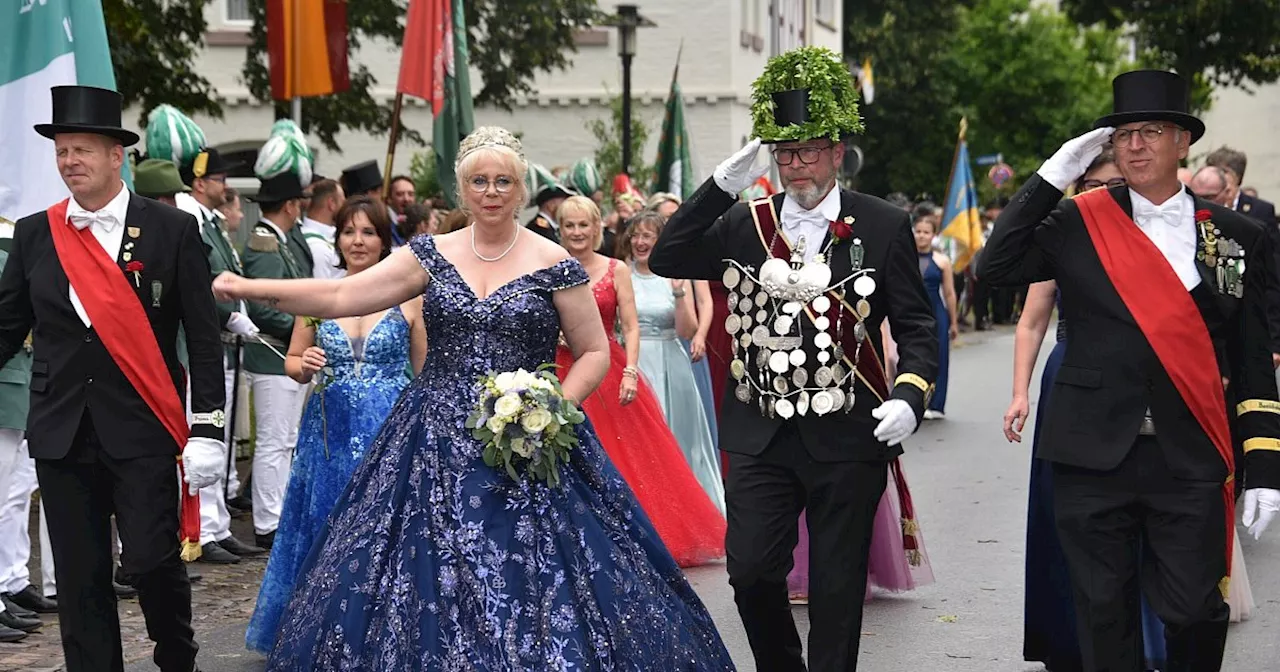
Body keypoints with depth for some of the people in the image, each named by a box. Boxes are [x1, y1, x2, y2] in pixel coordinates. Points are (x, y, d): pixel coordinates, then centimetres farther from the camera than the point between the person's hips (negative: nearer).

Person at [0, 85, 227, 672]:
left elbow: (204, 338, -3)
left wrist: (207, 427, -7)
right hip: (61, 431, 3)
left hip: (142, 430, -3)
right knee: (79, 579, 6)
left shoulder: (172, 230, -2)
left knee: (153, 560, -6)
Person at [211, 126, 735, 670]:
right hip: (436, 443, 2)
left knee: (532, 582, -4)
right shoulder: (430, 255, 5)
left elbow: (595, 351, 3)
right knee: (427, 583, 2)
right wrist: (249, 289, -8)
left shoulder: (552, 264, -1)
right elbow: (338, 297, 0)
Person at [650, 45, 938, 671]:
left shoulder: (884, 227, 0)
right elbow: (666, 260, -3)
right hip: (761, 435, 2)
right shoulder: (744, 224, 6)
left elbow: (916, 326, 2)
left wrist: (909, 395, -15)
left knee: (837, 586, 6)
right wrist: (720, 188, -10)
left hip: (848, 437, -2)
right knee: (750, 570, 0)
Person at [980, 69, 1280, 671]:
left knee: (1195, 612, 0)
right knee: (1104, 618, 7)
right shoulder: (1078, 225, 6)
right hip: (1094, 459, 0)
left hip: (1191, 463, 0)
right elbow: (996, 267, -6)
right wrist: (1051, 178, -6)